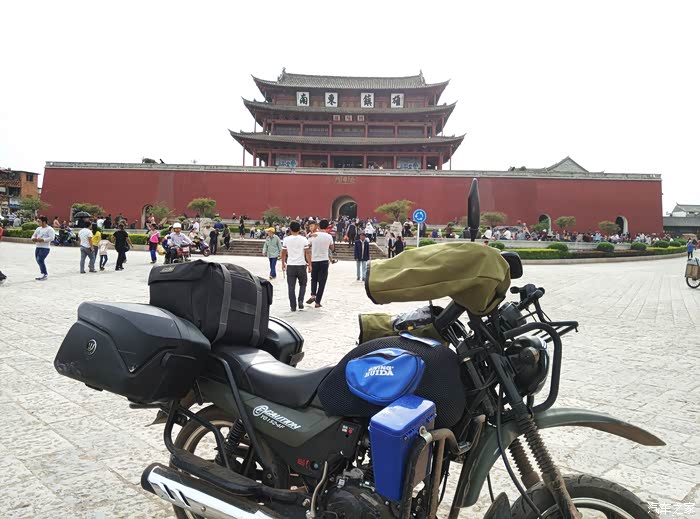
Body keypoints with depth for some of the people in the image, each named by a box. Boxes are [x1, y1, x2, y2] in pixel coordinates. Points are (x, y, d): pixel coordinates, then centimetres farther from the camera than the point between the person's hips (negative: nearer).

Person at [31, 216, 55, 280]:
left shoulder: (50, 229, -7)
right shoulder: (38, 228, 18)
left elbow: (51, 238, -19)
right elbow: (33, 236, 22)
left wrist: (42, 240, -23)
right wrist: (34, 238, -2)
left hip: (45, 248, -9)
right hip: (38, 247, 9)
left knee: (40, 260, -19)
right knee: (39, 261, 10)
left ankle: (45, 275, -12)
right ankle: (45, 274, 20)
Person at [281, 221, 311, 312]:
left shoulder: (286, 239, -1)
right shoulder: (303, 239, -4)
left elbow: (283, 253, 5)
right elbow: (307, 253, -5)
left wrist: (283, 263, 18)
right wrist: (309, 264, 1)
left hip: (290, 265, 0)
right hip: (301, 265, 0)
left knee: (291, 286, 5)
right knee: (303, 284, 18)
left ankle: (293, 306, 5)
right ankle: (300, 301, 0)